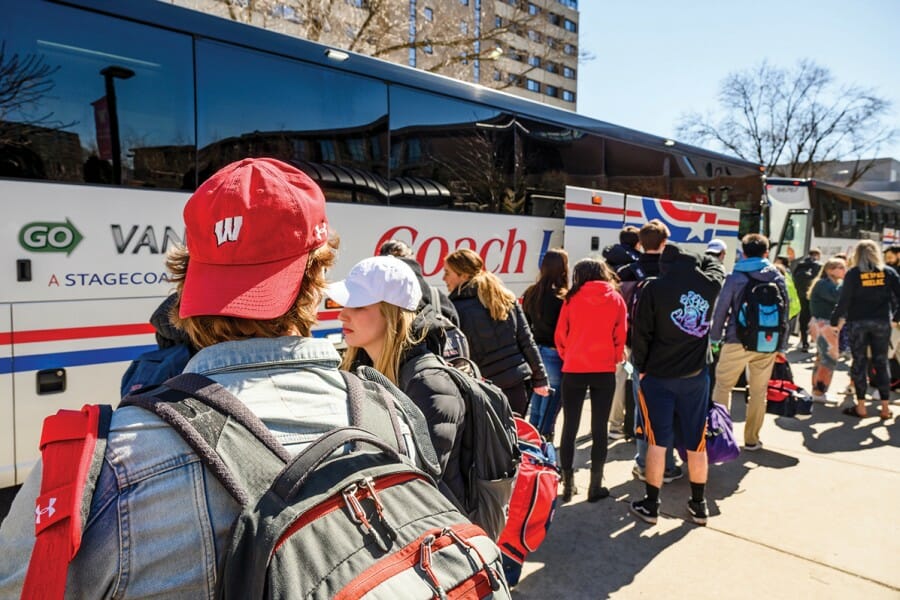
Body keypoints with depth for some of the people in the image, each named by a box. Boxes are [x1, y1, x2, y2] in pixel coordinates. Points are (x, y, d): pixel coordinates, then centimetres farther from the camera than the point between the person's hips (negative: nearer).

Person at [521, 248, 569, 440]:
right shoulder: (562, 298, -16)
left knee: (535, 409, 18)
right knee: (548, 412, 1)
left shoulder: (531, 293, 6)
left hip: (535, 352, 7)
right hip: (554, 356, -7)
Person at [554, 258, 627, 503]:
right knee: (599, 428, 8)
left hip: (574, 370, 0)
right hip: (604, 371, 1)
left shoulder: (573, 297, -1)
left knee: (570, 427, 9)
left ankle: (568, 484, 12)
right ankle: (596, 485, 12)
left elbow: (560, 335, 2)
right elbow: (620, 336, 2)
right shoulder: (616, 299, 2)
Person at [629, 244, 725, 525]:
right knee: (696, 444, 13)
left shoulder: (655, 287, -11)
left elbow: (641, 332, -10)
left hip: (658, 375, -3)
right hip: (696, 375, 3)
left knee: (657, 442, 6)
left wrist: (641, 366, 0)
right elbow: (717, 266, 25)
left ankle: (651, 505, 15)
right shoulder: (710, 284, 0)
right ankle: (699, 505, 26)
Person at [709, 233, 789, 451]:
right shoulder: (777, 278, 5)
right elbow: (784, 312, 8)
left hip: (738, 342, -3)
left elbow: (721, 310, -5)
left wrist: (715, 338, 5)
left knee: (722, 386, 10)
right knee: (759, 391, 11)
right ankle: (751, 439, 18)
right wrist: (781, 345, 14)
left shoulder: (735, 277, -5)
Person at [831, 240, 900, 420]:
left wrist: (835, 320, -1)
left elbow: (844, 299, -8)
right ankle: (885, 407, 10)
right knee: (881, 362, 9)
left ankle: (861, 406, 7)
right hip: (882, 322, 2)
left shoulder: (853, 273, -4)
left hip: (858, 322, -2)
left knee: (859, 362, 4)